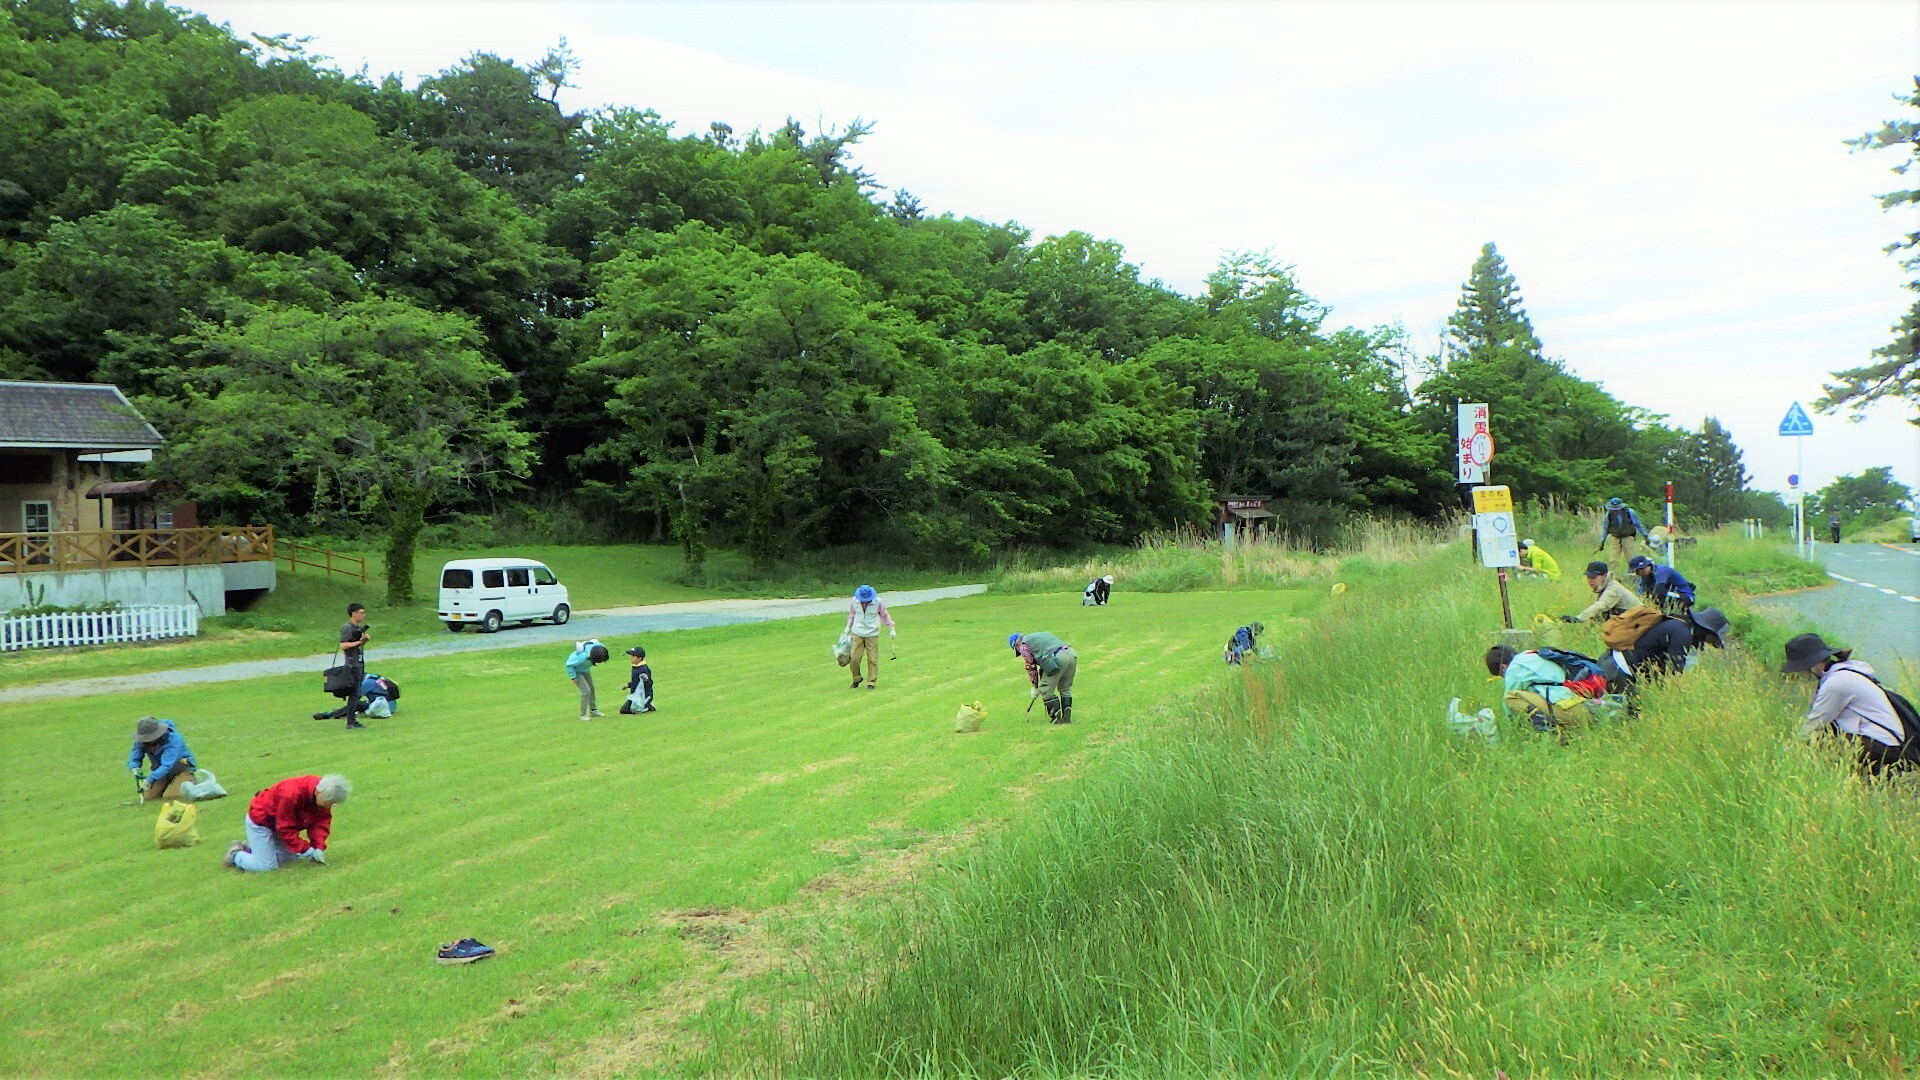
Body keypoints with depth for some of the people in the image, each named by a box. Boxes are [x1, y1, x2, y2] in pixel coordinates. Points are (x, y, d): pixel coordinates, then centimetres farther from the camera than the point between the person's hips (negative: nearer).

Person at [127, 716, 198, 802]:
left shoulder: (173, 739, -29)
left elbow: (167, 765, -36)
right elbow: (134, 758, -7)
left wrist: (150, 779, -47)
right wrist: (134, 768, -32)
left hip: (182, 769, -6)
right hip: (163, 772, 6)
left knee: (170, 796, -25)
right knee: (147, 797, -8)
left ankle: (190, 780, 4)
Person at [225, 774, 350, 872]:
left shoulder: (324, 794, -18)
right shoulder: (291, 794, -40)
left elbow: (321, 823, -11)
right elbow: (286, 829, -32)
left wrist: (319, 848, -24)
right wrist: (307, 851, -29)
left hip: (280, 822, 8)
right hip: (260, 820, -8)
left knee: (292, 856, 8)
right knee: (266, 866, -12)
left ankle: (249, 847, 24)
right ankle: (235, 855, 15)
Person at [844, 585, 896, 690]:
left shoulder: (877, 602, -8)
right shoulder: (855, 601, -3)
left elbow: (885, 615, 6)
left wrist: (892, 628, 5)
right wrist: (848, 627, 13)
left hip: (872, 635, -2)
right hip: (857, 634, 2)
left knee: (872, 659, -4)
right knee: (854, 658, -4)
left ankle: (871, 682, 7)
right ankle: (856, 679, 19)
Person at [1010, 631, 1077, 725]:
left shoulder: (1023, 645, 12)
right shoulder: (1042, 634, 36)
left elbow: (1031, 666, 11)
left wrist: (1035, 686, 20)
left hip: (1057, 658, -8)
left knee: (1046, 690, 6)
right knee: (1065, 689, 20)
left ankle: (1056, 717, 3)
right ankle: (1067, 717, 15)